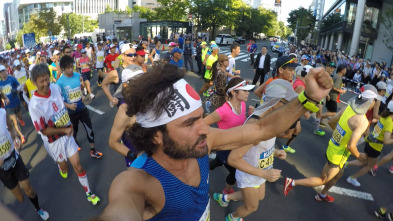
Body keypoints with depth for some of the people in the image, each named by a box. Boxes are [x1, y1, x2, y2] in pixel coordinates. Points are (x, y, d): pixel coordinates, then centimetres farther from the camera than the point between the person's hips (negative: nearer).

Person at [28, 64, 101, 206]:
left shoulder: (56, 88, -11)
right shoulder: (34, 104, -26)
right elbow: (44, 131, -20)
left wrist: (69, 126, 7)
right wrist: (64, 130, -18)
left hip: (68, 134, 3)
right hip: (53, 141, -3)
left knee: (78, 166, 7)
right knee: (63, 166, 21)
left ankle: (89, 193, 23)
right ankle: (61, 167, 61)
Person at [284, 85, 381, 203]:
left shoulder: (348, 108, -7)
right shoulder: (362, 122, -29)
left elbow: (331, 122, 5)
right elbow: (351, 146, -30)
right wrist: (358, 156, -11)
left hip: (333, 146, 8)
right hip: (338, 155, -8)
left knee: (338, 174, 32)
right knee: (323, 180, 13)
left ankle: (322, 195, 51)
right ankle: (292, 182, 13)